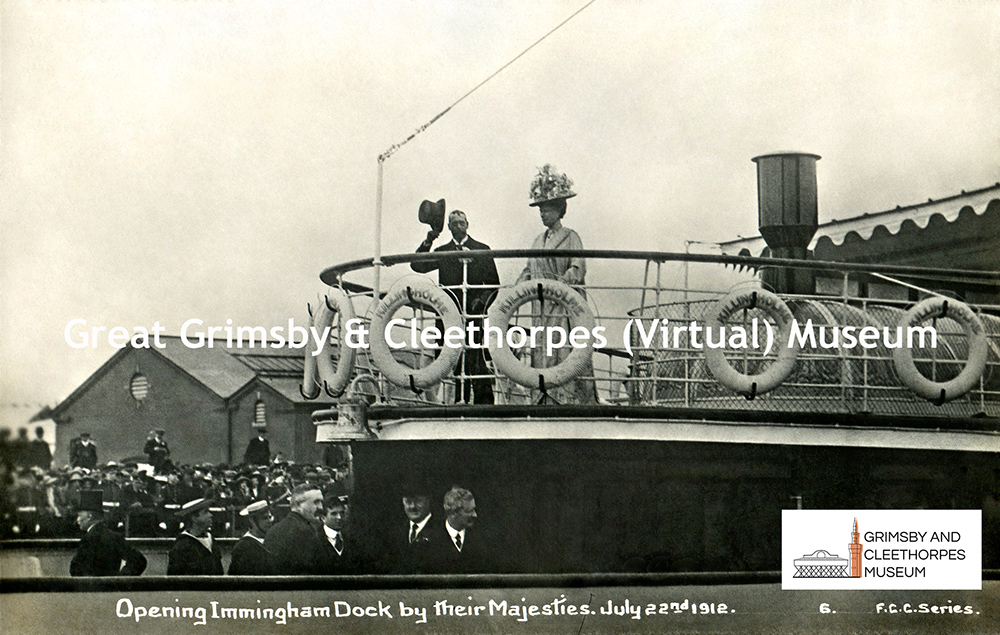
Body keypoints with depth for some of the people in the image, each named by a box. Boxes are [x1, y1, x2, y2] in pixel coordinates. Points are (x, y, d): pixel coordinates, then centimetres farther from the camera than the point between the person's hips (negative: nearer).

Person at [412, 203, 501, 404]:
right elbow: (418, 266, 5)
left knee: (475, 360, -12)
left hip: (473, 313, -3)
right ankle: (459, 402, 4)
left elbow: (494, 283, 10)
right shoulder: (442, 252, 18)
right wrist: (428, 242, -6)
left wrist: (482, 299, -6)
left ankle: (484, 401, -10)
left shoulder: (482, 250, 12)